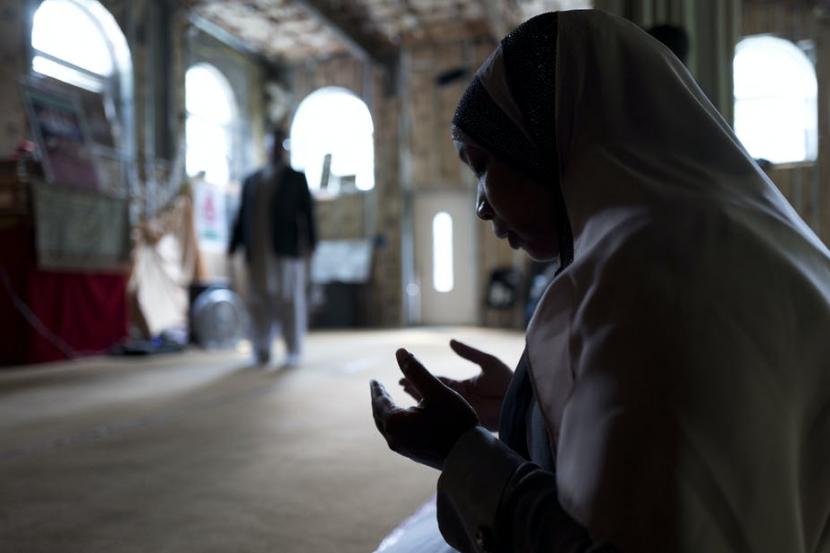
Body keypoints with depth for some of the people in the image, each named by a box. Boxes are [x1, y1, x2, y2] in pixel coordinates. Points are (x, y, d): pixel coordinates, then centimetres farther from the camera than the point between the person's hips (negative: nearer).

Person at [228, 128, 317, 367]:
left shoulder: (297, 179, 8)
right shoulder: (251, 180, 17)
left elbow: (307, 212, -1)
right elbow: (242, 215, 13)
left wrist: (309, 242, -12)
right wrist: (234, 245, 5)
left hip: (287, 251, -3)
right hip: (258, 253, 3)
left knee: (289, 302, -1)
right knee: (259, 302, 3)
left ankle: (293, 353, 6)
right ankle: (262, 352, 11)